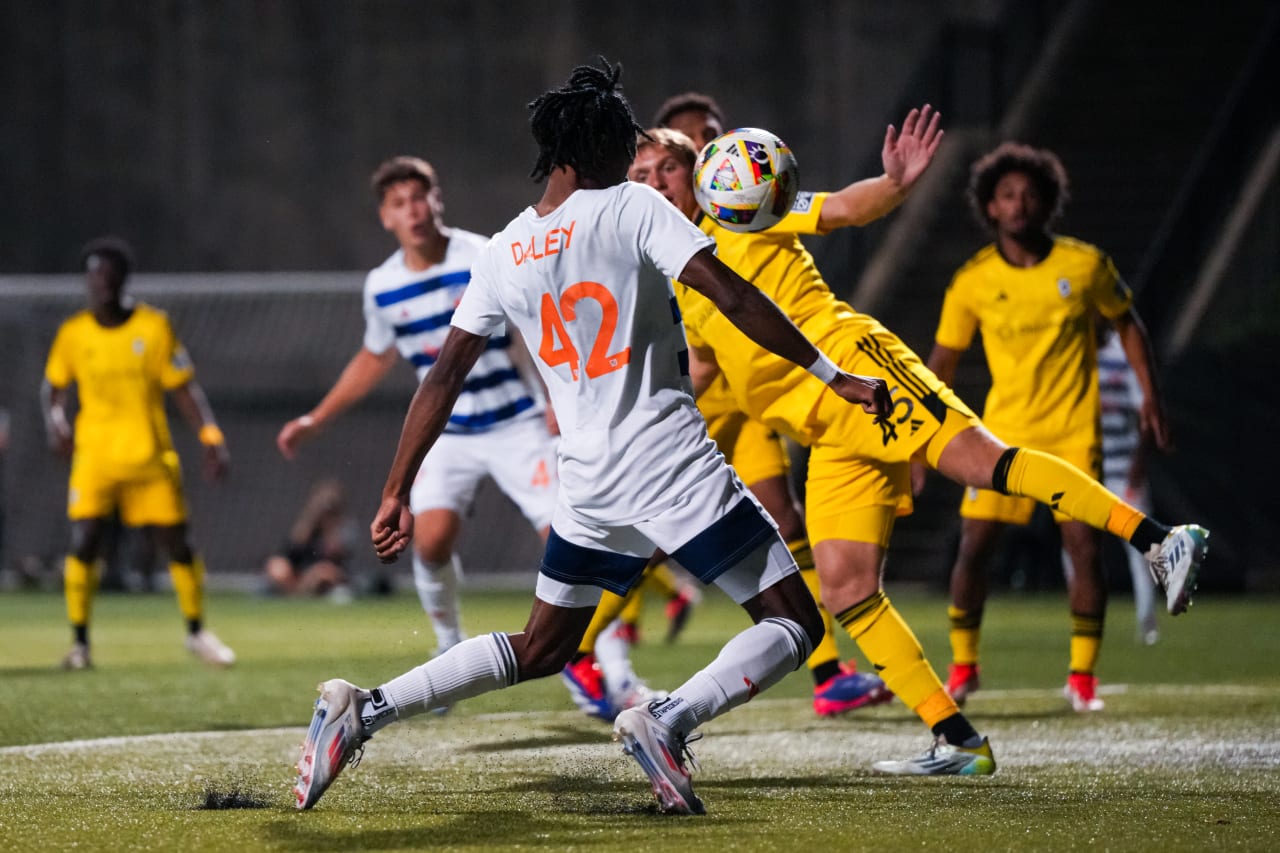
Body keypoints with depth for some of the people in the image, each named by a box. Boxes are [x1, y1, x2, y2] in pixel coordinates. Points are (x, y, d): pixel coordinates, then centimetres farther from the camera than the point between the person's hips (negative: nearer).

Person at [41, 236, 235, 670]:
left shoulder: (154, 326, -2)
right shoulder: (73, 333, 1)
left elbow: (184, 388, 1)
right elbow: (53, 385, 15)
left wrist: (211, 438, -9)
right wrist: (55, 420, -6)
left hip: (151, 455, 0)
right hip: (95, 455, 0)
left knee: (177, 544, 3)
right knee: (83, 543, -14)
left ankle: (197, 633, 24)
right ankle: (79, 642, -2)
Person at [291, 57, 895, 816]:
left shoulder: (504, 256, 8)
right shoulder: (633, 210, -6)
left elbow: (444, 380, 7)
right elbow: (732, 296, -15)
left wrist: (396, 496, 12)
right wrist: (834, 375, -10)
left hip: (590, 489, 6)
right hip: (679, 470, -6)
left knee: (540, 651, 22)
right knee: (793, 624, 3)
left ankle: (364, 711, 8)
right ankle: (671, 721, -22)